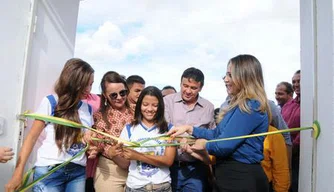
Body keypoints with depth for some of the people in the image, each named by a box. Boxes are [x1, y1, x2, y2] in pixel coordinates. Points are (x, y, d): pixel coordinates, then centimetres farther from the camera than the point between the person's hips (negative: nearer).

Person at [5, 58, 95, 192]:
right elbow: (32, 137, -3)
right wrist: (18, 173, -8)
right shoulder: (50, 102, -4)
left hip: (78, 172, 4)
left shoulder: (88, 108, 9)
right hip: (49, 170, -3)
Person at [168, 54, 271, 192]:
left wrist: (205, 144, -4)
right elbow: (218, 133, 13)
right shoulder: (239, 105, 12)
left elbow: (224, 145, -24)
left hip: (242, 178, -9)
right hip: (231, 173, 9)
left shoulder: (250, 107, -22)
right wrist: (189, 128, 6)